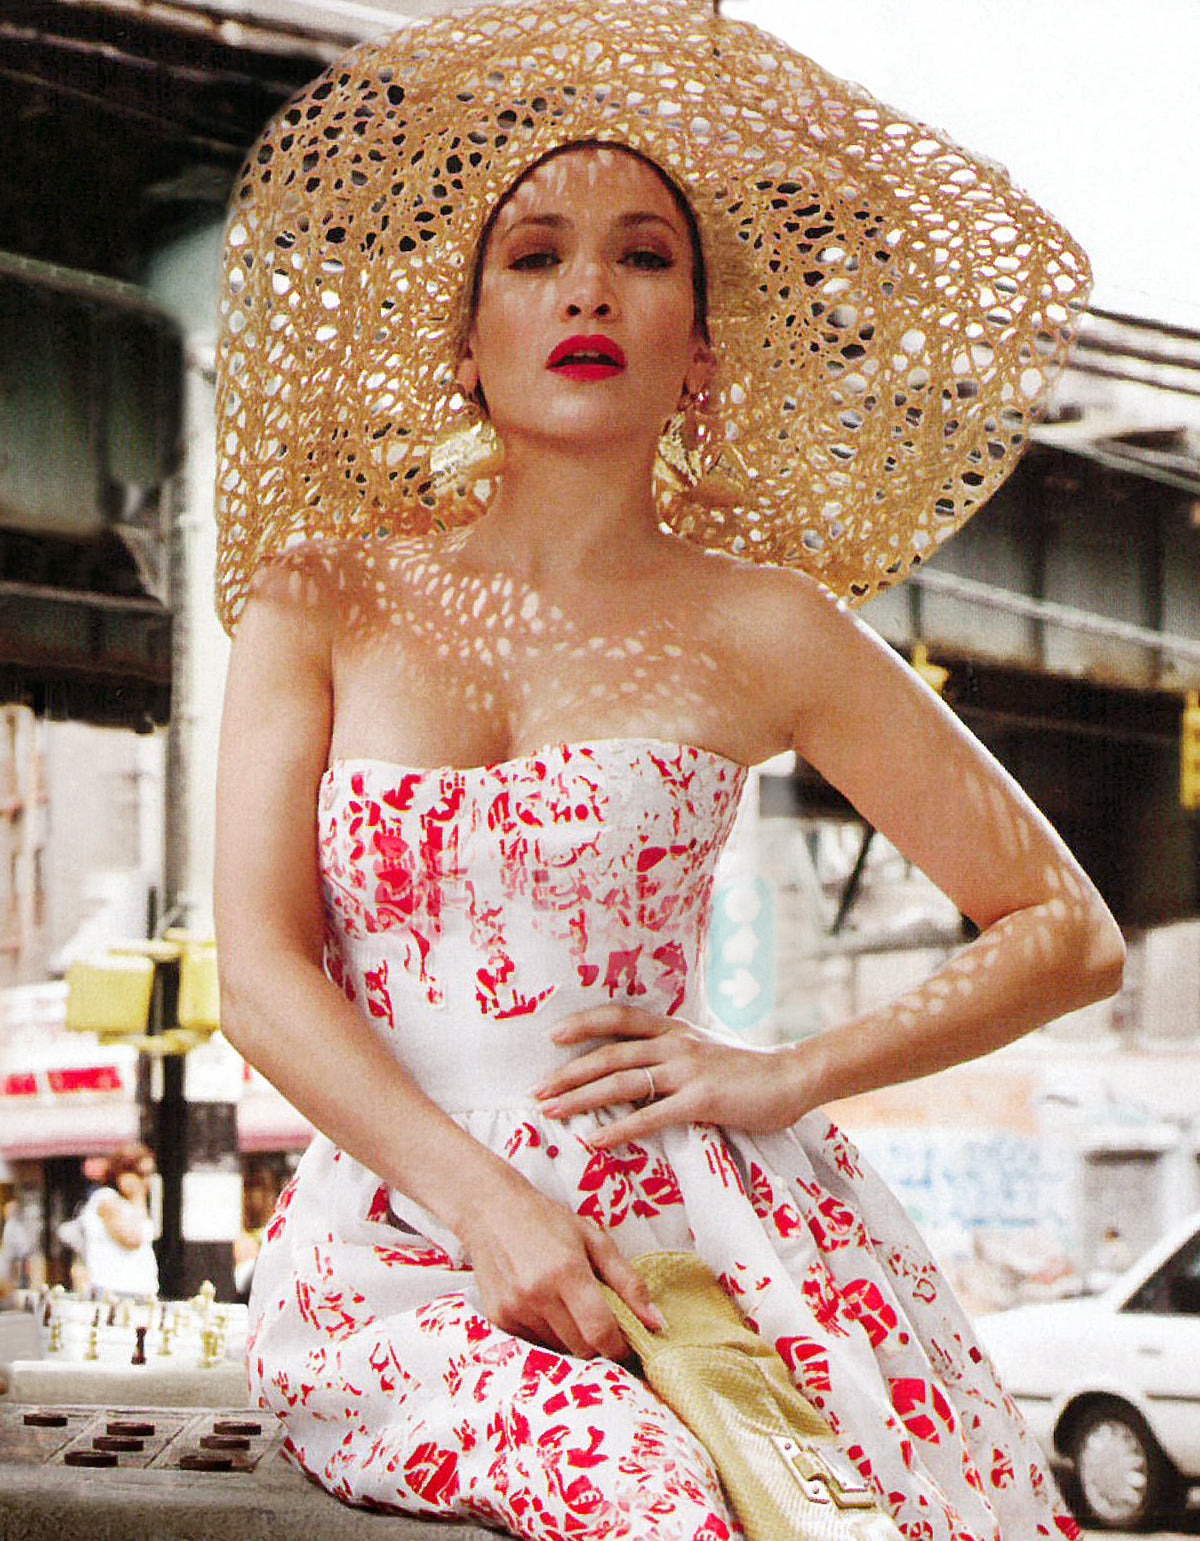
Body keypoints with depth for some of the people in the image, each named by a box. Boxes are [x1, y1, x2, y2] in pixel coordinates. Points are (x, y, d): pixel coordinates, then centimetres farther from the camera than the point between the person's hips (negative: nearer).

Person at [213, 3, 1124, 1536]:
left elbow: (1070, 933, 13)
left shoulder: (759, 628, 8)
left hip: (686, 1207, 1)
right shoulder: (327, 595, 10)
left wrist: (789, 1073, -2)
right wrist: (489, 1205, -16)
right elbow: (260, 970, 0)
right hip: (394, 1235, -1)